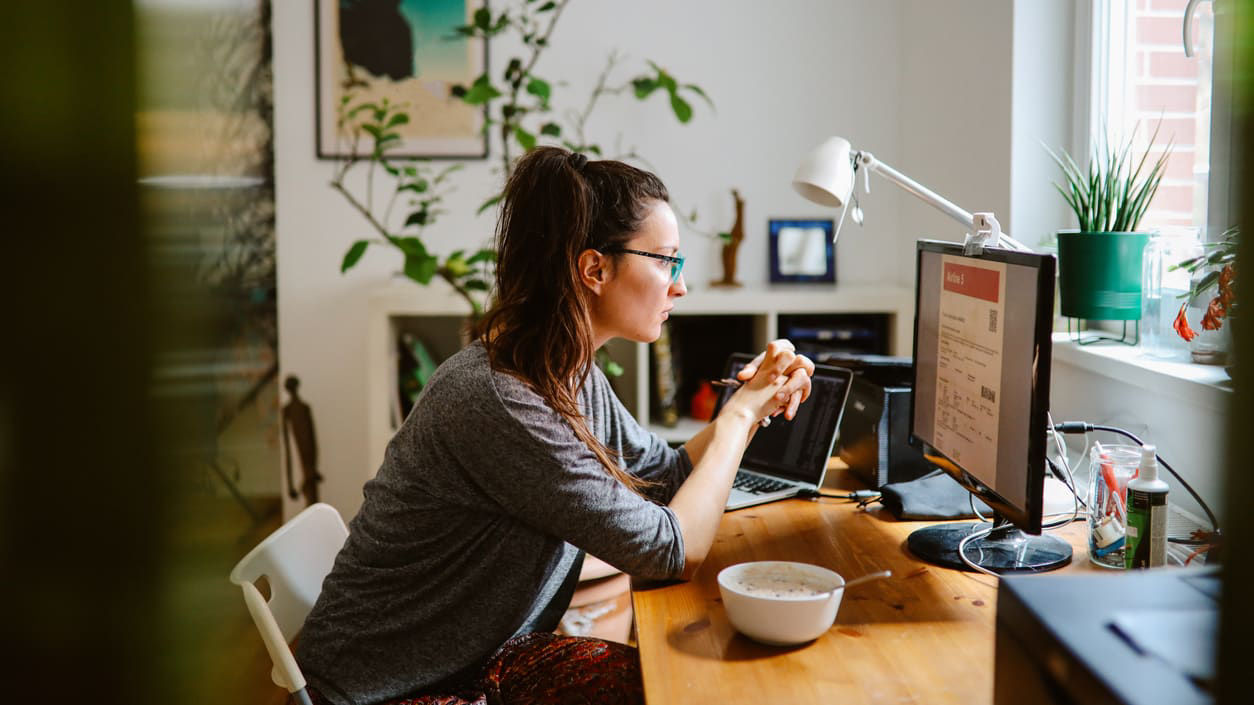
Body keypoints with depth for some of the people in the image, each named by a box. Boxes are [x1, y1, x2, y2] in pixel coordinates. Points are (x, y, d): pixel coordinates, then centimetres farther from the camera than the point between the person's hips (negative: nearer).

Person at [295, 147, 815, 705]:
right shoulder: (496, 402, -30)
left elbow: (667, 475, 14)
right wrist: (739, 414, -12)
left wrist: (757, 403, 0)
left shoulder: (576, 378, -1)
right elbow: (674, 550, -24)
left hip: (490, 657, 8)